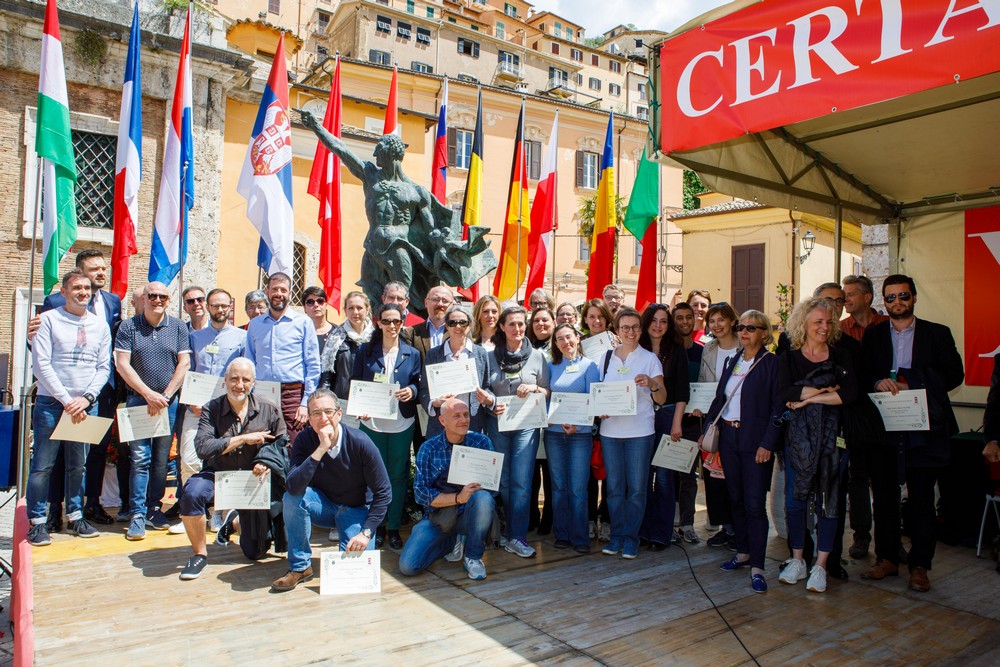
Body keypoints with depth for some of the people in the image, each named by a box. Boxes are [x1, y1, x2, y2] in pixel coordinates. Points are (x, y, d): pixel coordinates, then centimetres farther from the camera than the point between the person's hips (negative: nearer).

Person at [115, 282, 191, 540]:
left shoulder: (178, 327, 6)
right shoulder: (128, 327, 3)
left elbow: (184, 363, 2)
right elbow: (122, 364, -3)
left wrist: (165, 396, -6)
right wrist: (149, 394, -10)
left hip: (169, 401, 1)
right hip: (138, 400, -1)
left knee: (161, 458, 6)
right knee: (140, 458, -5)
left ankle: (154, 508, 16)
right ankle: (137, 514, 1)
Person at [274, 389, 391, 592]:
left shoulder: (360, 443, -21)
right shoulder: (304, 440, -16)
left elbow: (383, 493, -15)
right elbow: (293, 487, -32)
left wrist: (366, 532, -21)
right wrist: (321, 449, -39)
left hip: (356, 510, -2)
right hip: (323, 505, 2)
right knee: (292, 498, -28)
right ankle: (300, 566, -12)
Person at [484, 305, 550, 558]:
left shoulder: (537, 356, 2)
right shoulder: (491, 356, 3)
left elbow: (547, 392, 7)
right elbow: (483, 389, 7)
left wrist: (534, 389, -13)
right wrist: (492, 403, -12)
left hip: (526, 425, -1)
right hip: (497, 424, 1)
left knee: (521, 483, -5)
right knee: (501, 482, 9)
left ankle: (517, 537, 5)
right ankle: (508, 531, 25)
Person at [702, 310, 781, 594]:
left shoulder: (772, 363, -6)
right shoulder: (732, 361, 12)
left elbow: (777, 408, -10)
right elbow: (719, 398, 16)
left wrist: (767, 443, -16)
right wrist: (706, 429, 9)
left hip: (754, 441, -6)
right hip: (728, 437, 6)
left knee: (754, 504, -5)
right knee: (735, 499, 14)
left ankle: (756, 567, 2)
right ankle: (743, 553, 27)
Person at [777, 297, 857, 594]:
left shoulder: (841, 357, 5)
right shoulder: (788, 358, 4)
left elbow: (850, 394, -10)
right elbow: (786, 392, -13)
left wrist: (808, 398, -12)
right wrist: (827, 390, -12)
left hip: (832, 436, 0)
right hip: (798, 436, 0)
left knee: (828, 499, 3)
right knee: (795, 498, 5)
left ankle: (820, 566, 14)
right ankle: (797, 560, 19)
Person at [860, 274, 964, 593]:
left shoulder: (937, 334, 6)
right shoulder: (872, 336, 10)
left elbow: (954, 374, -2)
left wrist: (911, 382, -12)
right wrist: (878, 382, -16)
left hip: (922, 431, -2)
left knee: (921, 500, 4)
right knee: (884, 497, 9)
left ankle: (919, 566, 16)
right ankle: (887, 559, 21)